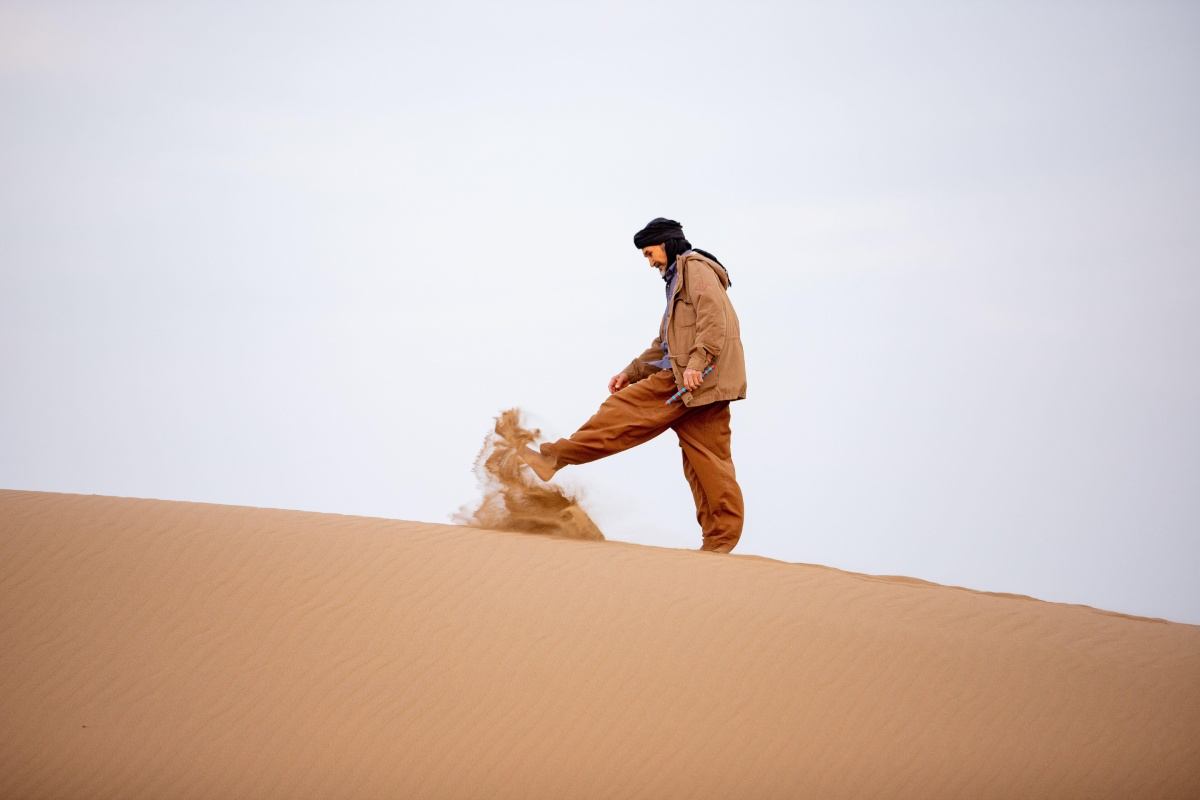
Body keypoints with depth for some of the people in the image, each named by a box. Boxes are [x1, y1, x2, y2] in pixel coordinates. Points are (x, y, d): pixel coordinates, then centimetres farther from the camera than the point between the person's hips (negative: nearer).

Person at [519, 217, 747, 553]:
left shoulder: (695, 267, -2)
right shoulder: (678, 280, 30)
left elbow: (714, 320, -18)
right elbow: (663, 346, 31)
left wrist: (695, 364, -26)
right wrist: (631, 372, 22)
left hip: (696, 377, -10)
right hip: (706, 386, 10)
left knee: (626, 410, -8)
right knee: (706, 460, 4)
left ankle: (555, 457, -5)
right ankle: (720, 543, 1)